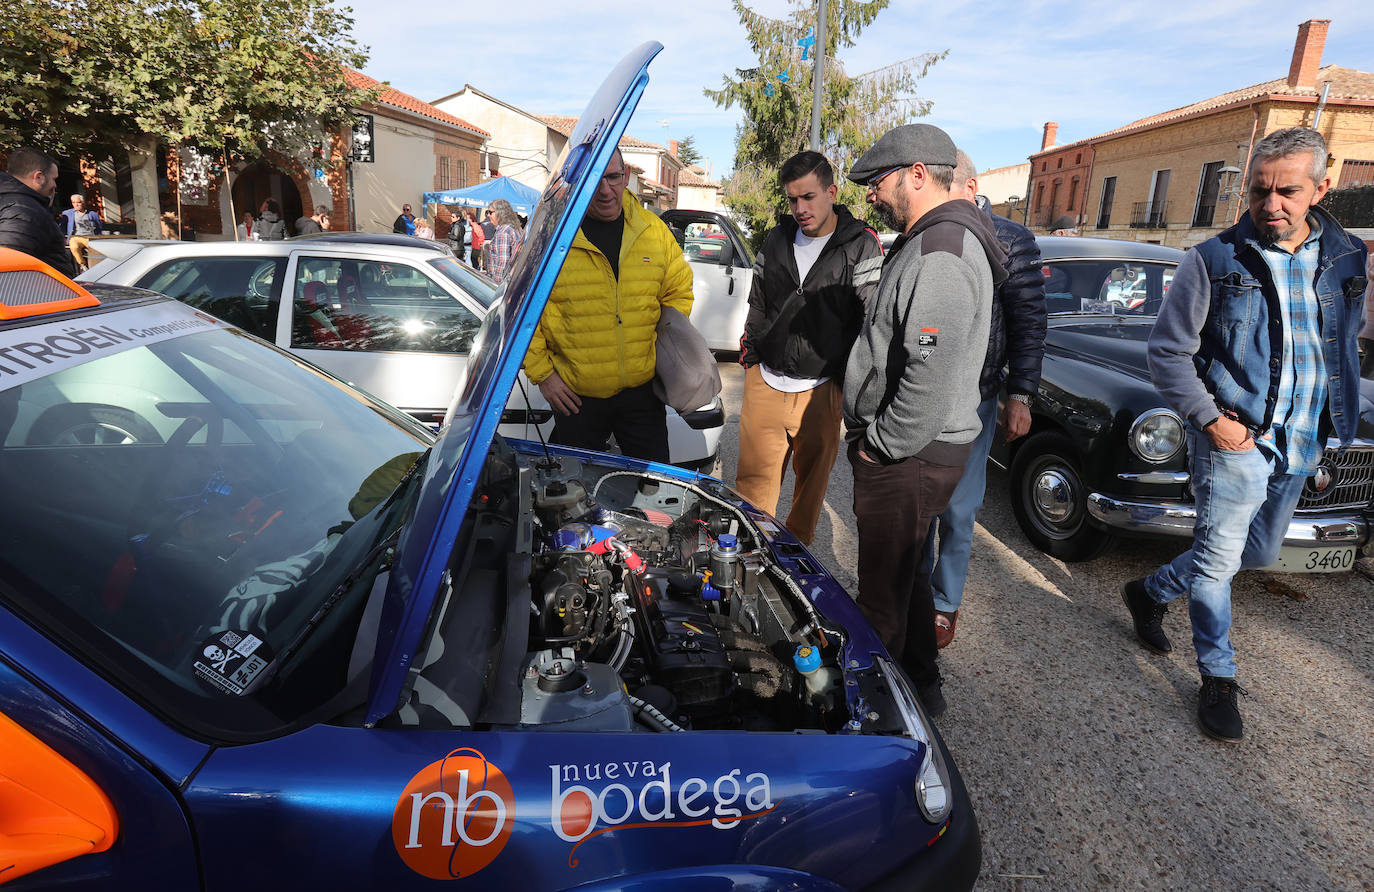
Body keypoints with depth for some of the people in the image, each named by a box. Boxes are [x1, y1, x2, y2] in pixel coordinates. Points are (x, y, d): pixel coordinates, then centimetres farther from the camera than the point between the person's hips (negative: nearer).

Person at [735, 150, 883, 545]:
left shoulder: (862, 246, -3)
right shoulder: (776, 240, 10)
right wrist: (749, 356, 12)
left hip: (821, 389, -3)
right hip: (764, 380, 3)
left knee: (812, 477, 11)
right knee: (753, 476, 6)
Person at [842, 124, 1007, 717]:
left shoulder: (942, 254, -20)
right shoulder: (928, 241, 16)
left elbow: (932, 374, -29)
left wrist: (881, 443, -18)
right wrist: (877, 435, 17)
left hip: (908, 457, -11)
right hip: (915, 447, 11)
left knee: (884, 589, 2)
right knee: (905, 572, 22)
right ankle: (921, 685, 39)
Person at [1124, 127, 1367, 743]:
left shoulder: (1346, 258, 5)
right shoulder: (1214, 261, -9)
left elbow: (1345, 345, 18)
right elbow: (1166, 351, -8)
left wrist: (1336, 425, 10)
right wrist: (1208, 418, -16)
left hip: (1301, 445, 6)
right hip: (1235, 438, -6)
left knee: (1259, 553, 18)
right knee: (1218, 558, 0)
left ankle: (1151, 592, 38)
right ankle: (1218, 677, 17)